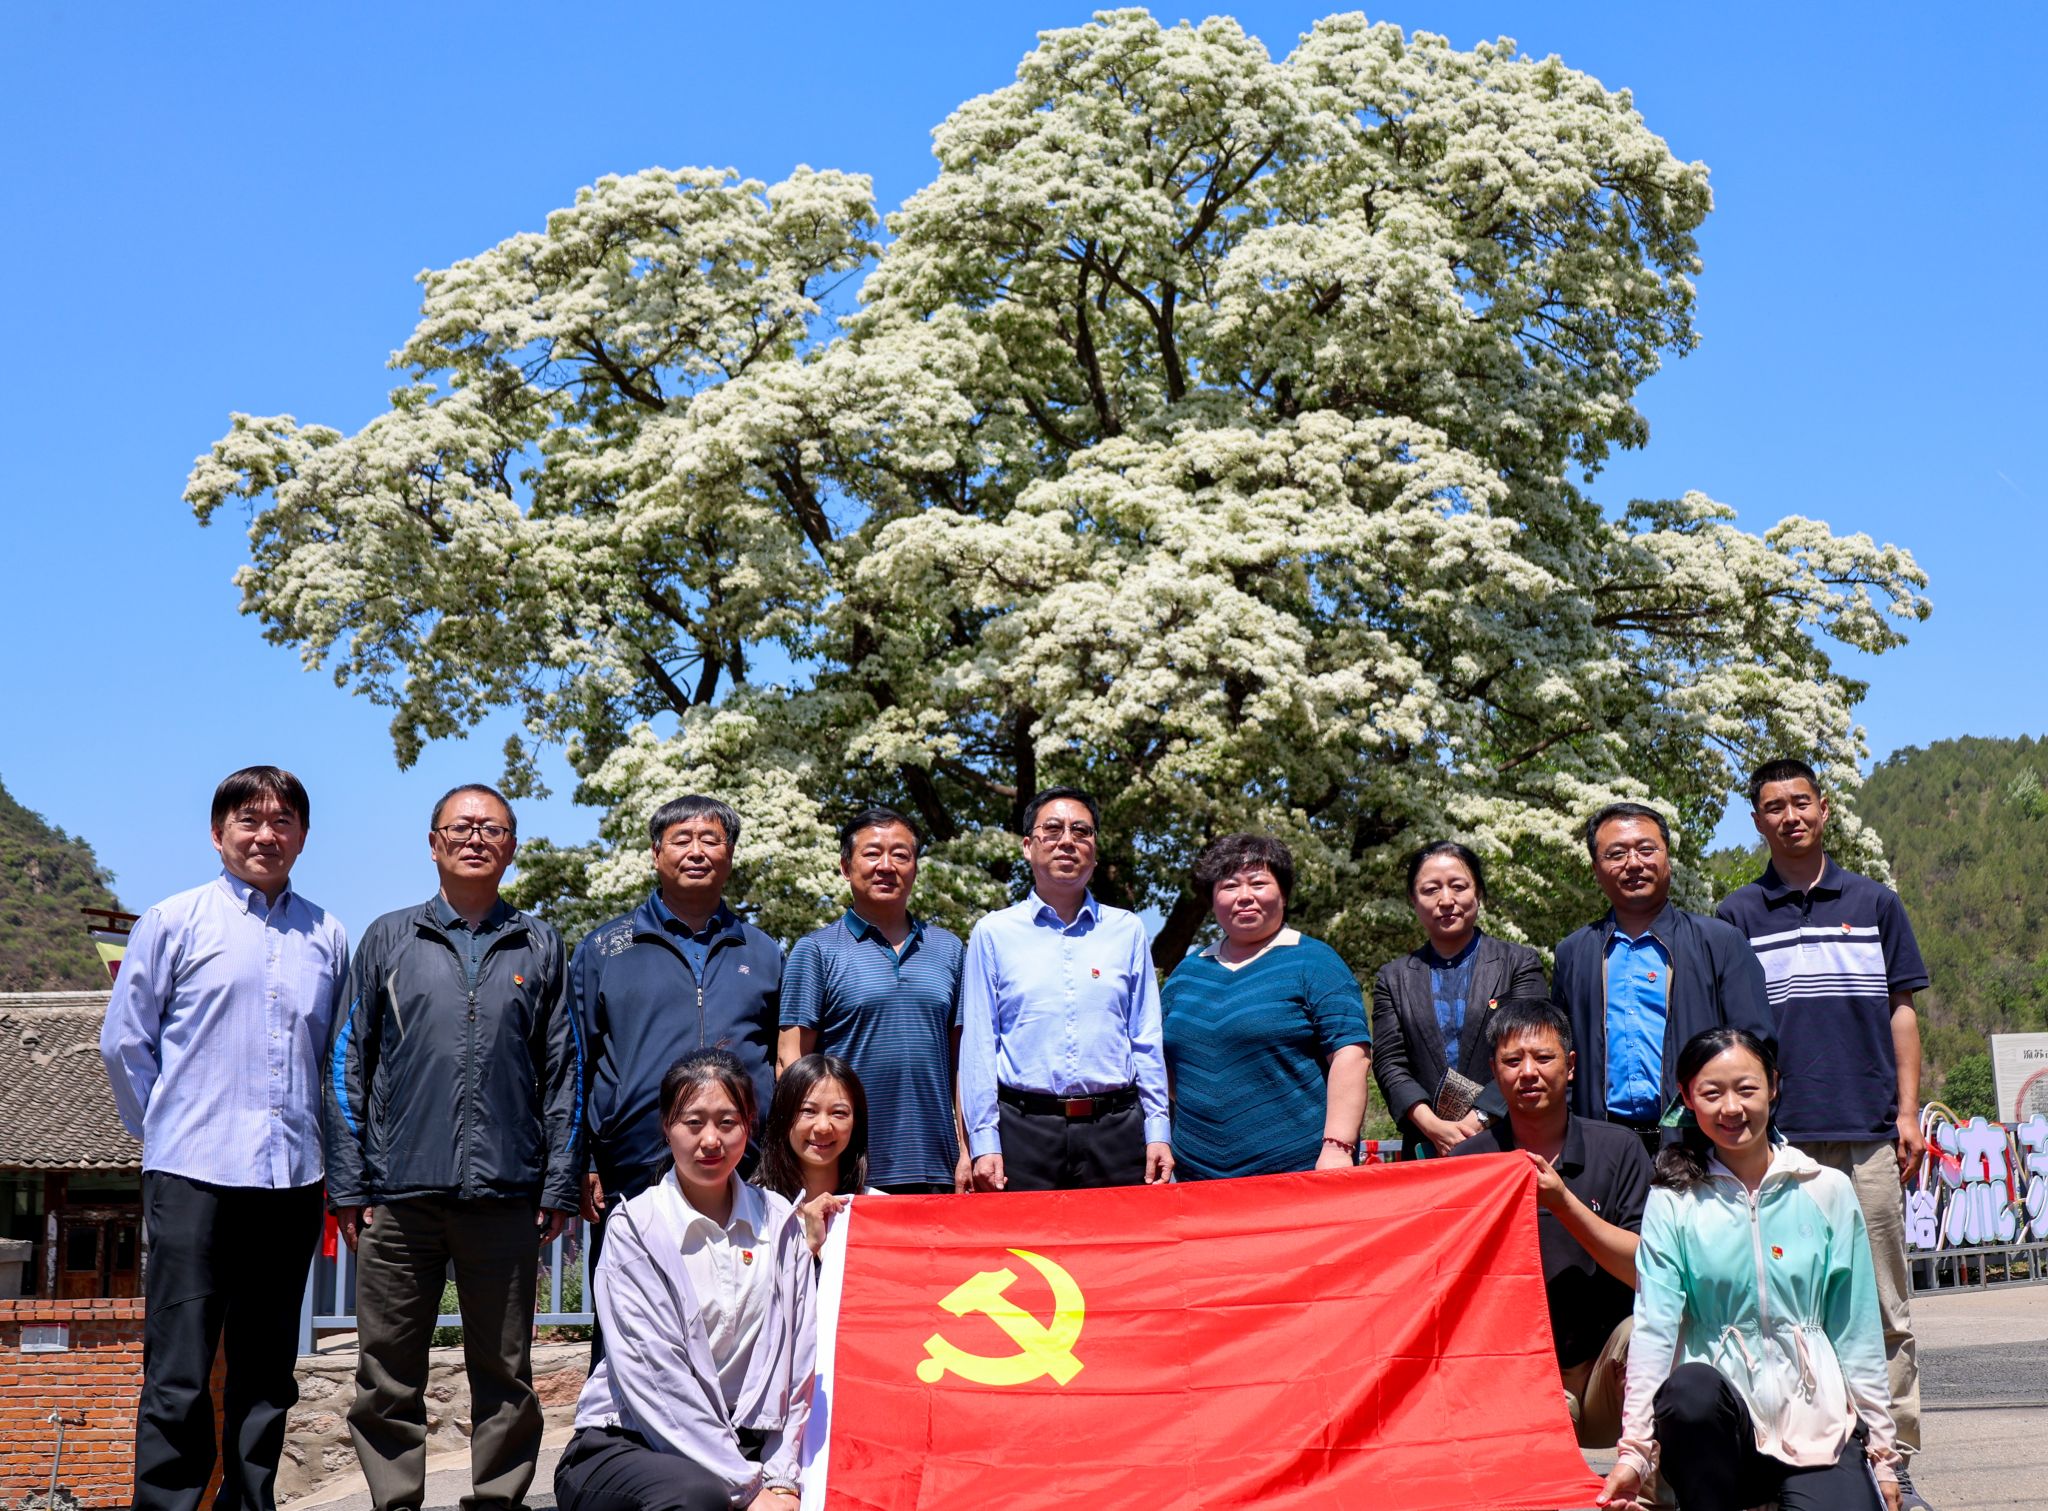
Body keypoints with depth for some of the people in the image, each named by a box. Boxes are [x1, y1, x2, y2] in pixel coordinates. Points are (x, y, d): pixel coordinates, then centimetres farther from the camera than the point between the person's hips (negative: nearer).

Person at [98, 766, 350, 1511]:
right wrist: (170, 1135, 6)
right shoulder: (173, 922, 3)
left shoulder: (327, 938, 10)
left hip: (291, 1178, 3)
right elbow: (125, 1042, 6)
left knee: (268, 1372, 11)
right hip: (194, 1173, -3)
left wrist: (319, 1146, 9)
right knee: (178, 1375, -3)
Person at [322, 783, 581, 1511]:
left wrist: (560, 1185, 1)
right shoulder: (389, 940, 9)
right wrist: (347, 1184, 1)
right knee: (388, 1373, 4)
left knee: (504, 1370, 7)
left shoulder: (540, 947, 11)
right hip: (400, 1194, 0)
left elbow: (564, 1072, 9)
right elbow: (347, 1064, 8)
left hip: (505, 1196, 0)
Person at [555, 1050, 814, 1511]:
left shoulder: (779, 1223, 8)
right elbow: (654, 1377, -13)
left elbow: (799, 1365, 6)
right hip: (627, 1443, -3)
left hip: (746, 1445, 3)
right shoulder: (633, 1227, -4)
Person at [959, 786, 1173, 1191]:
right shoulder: (993, 933, 8)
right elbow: (978, 1046, 5)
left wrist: (1157, 1132, 3)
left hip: (1116, 1128, 1)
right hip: (1024, 1130, -1)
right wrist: (984, 1142, -3)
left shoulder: (1128, 931, 13)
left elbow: (1146, 1041, 11)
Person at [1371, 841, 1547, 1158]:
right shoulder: (1393, 978, 14)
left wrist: (1480, 1120, -15)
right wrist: (1434, 1126, -11)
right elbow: (1389, 1064, 4)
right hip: (1425, 1149, 2)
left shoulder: (1520, 963, 7)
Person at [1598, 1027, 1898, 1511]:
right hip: (1717, 1416, -1)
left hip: (1816, 1421, 1)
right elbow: (1654, 1325, -11)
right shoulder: (1672, 1203, 0)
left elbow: (1856, 1330, 8)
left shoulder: (1827, 1191, 5)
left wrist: (1880, 1452, 9)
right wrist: (1634, 1451, -20)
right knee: (1690, 1388, -34)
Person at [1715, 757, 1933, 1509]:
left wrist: (1908, 1112, 4)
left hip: (1868, 1133, 1)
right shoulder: (1735, 916, 8)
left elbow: (1900, 1011, 12)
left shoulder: (1875, 903, 11)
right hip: (1777, 1135, -1)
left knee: (1883, 1305, 2)